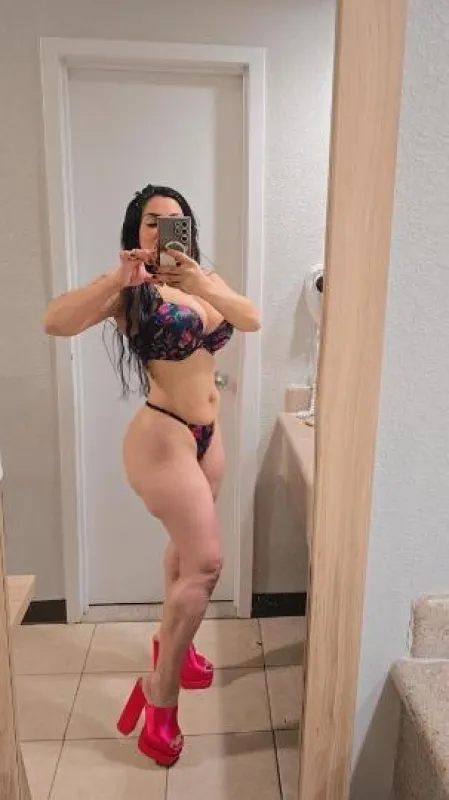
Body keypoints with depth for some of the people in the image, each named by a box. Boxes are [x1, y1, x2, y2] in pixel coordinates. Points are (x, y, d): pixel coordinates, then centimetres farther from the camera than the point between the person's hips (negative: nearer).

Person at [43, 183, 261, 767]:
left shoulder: (205, 281, 9)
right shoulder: (131, 289, -10)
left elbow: (252, 320, -9)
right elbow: (55, 322, -24)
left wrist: (203, 282, -25)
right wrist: (117, 280, -34)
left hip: (207, 433, 8)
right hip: (162, 437, -7)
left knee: (186, 548, 21)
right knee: (205, 561, -10)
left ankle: (173, 645, 45)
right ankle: (159, 695, 9)